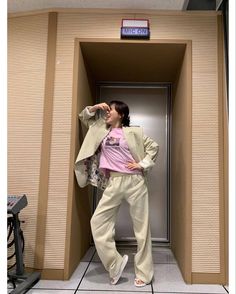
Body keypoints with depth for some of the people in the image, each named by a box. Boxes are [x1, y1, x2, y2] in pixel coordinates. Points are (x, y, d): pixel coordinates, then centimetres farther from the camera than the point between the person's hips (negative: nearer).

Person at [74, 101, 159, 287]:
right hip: (114, 183, 4)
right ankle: (116, 264, 9)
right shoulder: (102, 129, 14)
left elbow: (153, 146, 7)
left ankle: (144, 273, 18)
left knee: (142, 227, 3)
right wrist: (95, 107, 8)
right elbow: (84, 117, 25)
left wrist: (142, 164, -4)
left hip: (135, 181, -3)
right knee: (98, 222, -5)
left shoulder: (134, 132, 3)